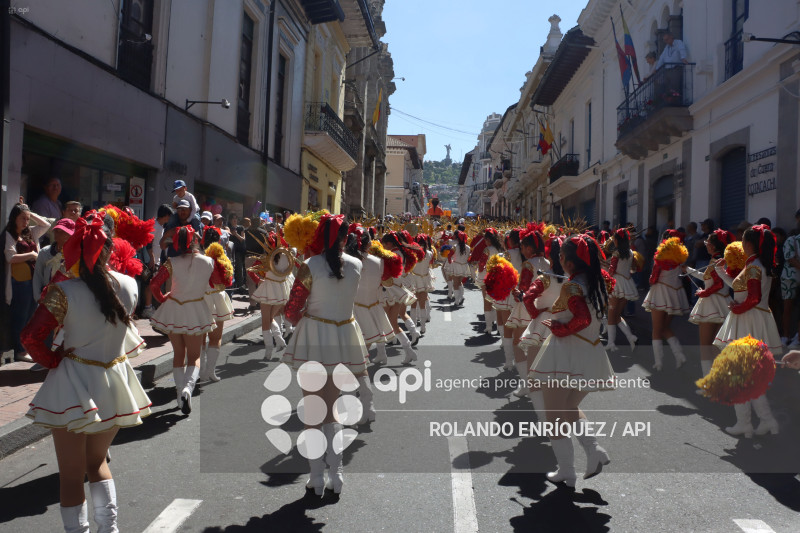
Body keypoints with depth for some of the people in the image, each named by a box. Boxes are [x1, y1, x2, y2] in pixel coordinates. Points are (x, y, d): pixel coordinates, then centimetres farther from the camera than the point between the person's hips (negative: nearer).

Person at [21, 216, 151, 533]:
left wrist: (54, 361, -2)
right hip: (115, 383, 4)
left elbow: (31, 336, -18)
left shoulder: (63, 292, -17)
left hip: (74, 385, -4)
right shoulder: (129, 286, -6)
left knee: (71, 474, 11)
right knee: (97, 461, 24)